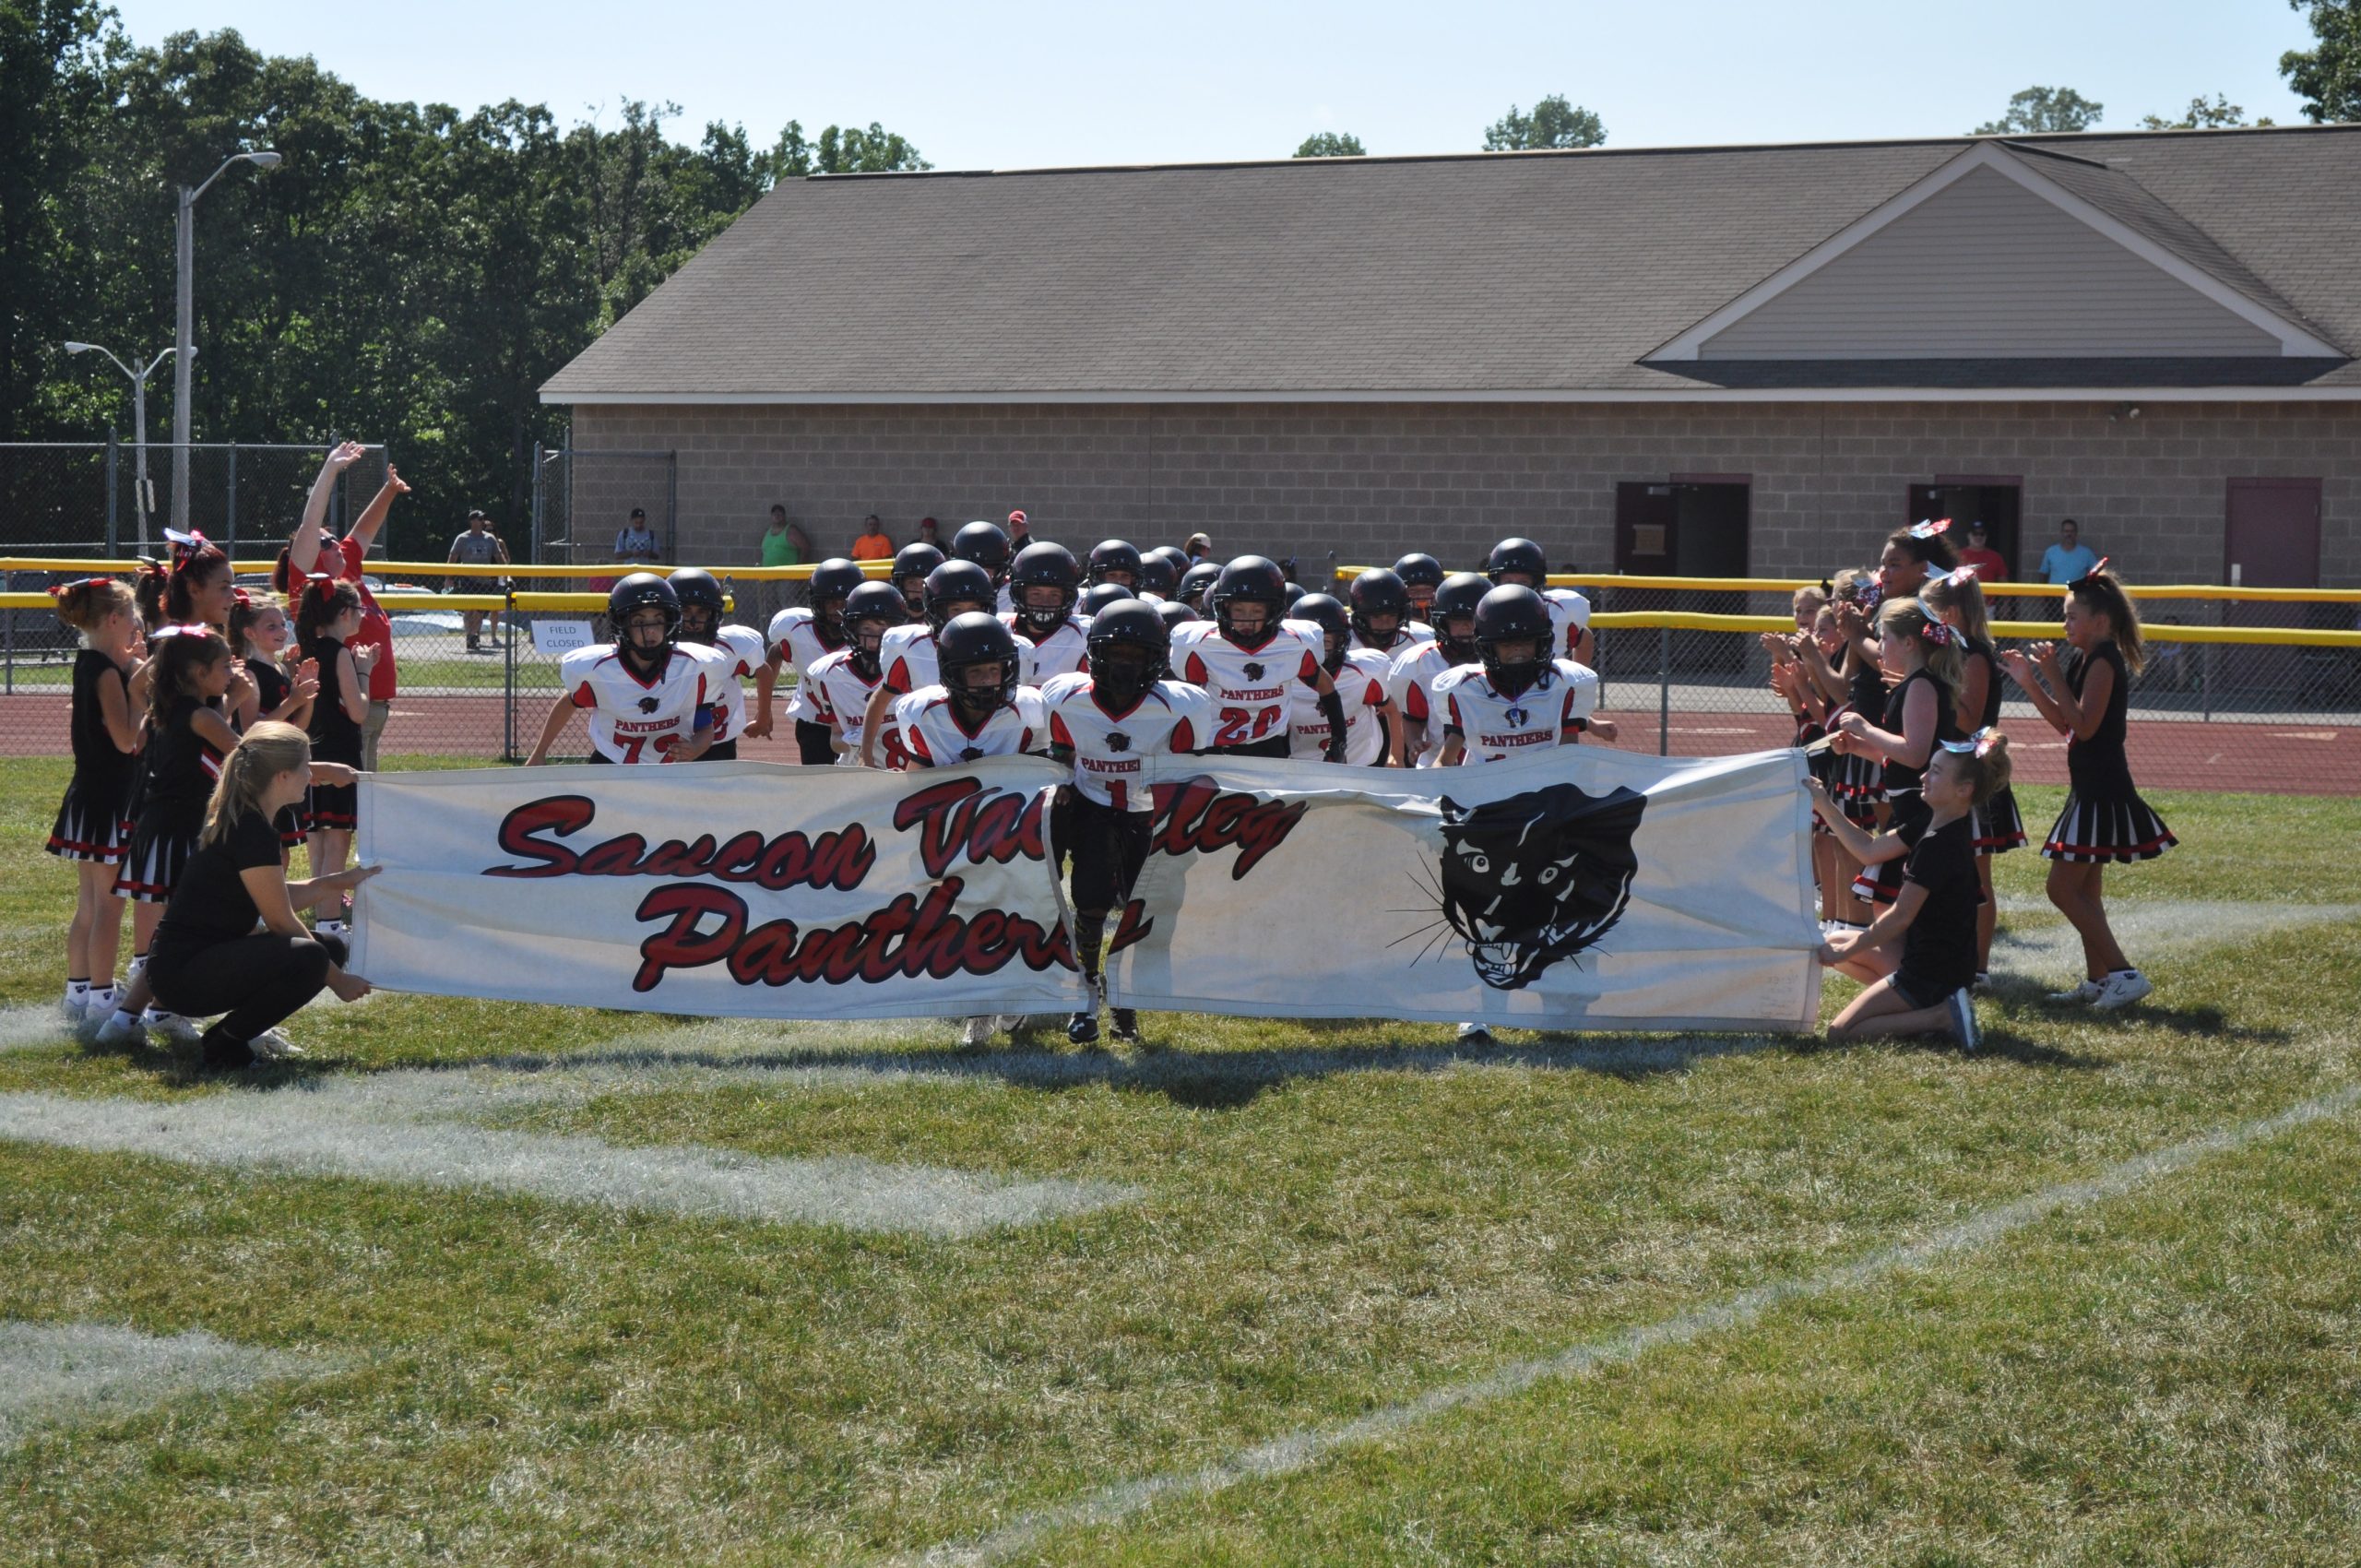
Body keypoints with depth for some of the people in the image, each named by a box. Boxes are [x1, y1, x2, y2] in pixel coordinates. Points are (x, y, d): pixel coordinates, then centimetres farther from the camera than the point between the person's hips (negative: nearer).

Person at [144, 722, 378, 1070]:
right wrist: (337, 980, -5)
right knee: (309, 957, -29)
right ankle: (222, 1048, -12)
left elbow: (277, 898, 20)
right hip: (182, 973, -10)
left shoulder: (238, 819, 11)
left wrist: (340, 881, 19)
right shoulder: (253, 832, -19)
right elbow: (281, 922, -14)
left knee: (331, 947, 12)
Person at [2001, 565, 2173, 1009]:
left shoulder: (2104, 661, -16)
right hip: (2091, 789, 10)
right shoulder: (2087, 660, 14)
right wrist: (2029, 682, 14)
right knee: (2085, 890, 14)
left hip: (2102, 793, -10)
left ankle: (2124, 973, -10)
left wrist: (2054, 677, -23)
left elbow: (2084, 725, -24)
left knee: (2063, 888, -10)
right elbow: (2065, 724, 18)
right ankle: (2097, 980, 20)